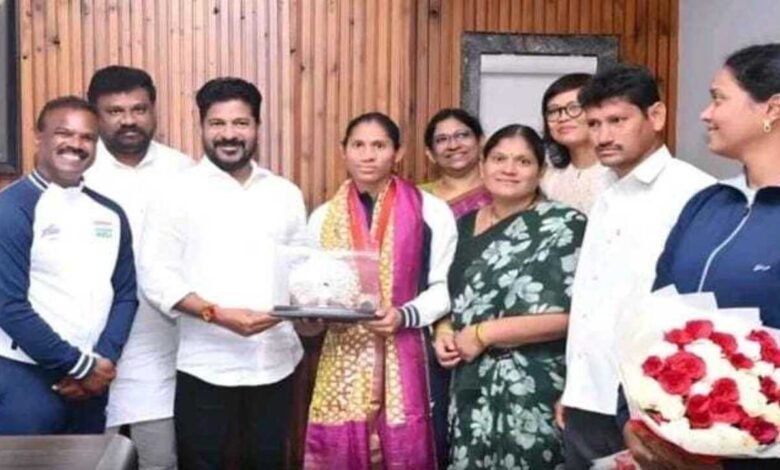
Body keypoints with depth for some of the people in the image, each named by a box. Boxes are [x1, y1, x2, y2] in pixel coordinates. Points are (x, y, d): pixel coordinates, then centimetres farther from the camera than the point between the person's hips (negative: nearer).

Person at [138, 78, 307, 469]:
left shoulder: (286, 193, 10)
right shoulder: (177, 192, -3)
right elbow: (156, 276, -9)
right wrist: (216, 314, -20)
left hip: (275, 361, 4)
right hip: (206, 365, -3)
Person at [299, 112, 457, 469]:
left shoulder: (430, 211, -1)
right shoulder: (323, 217, 9)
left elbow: (446, 287, -1)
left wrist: (405, 316, -16)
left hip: (406, 358, -2)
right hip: (343, 359, 2)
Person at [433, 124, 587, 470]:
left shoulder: (564, 224, -9)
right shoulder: (464, 225, 10)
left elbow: (570, 314, -18)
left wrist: (482, 334, -15)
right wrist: (443, 333, 0)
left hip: (532, 391, -6)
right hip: (470, 389, 6)